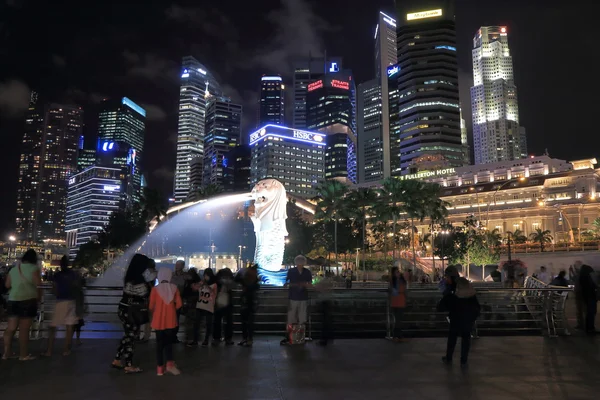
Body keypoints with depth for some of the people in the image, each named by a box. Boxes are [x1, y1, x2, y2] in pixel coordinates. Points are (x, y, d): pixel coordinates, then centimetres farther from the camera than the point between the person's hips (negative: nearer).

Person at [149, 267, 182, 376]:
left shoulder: (155, 289, -8)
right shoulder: (174, 288, -3)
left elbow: (151, 306, -5)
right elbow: (179, 304, -1)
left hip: (158, 320, -1)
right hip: (171, 320, 1)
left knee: (160, 343, 10)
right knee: (168, 342, 14)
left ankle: (160, 368, 13)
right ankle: (170, 363, -2)